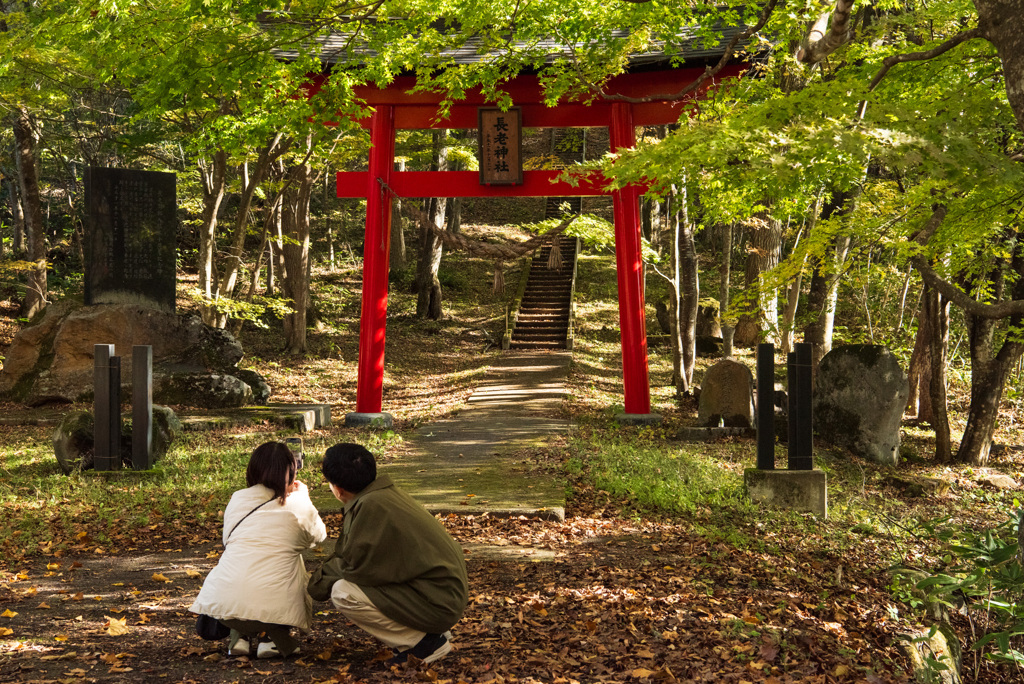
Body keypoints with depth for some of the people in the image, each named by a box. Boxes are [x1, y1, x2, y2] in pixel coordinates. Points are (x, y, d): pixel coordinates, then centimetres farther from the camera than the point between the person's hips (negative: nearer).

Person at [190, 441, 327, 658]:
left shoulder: (237, 499, 11)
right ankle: (276, 638, 9)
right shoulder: (298, 506, 6)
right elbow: (318, 535, 27)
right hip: (273, 607, -3)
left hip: (222, 606, 3)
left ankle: (240, 635, 14)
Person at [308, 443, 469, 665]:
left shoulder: (372, 506, -22)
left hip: (438, 603, -10)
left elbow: (356, 566, -17)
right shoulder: (385, 494, 8)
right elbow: (355, 553, 15)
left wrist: (319, 580, 1)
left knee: (344, 594, -17)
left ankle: (424, 643, -5)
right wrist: (320, 577, 8)